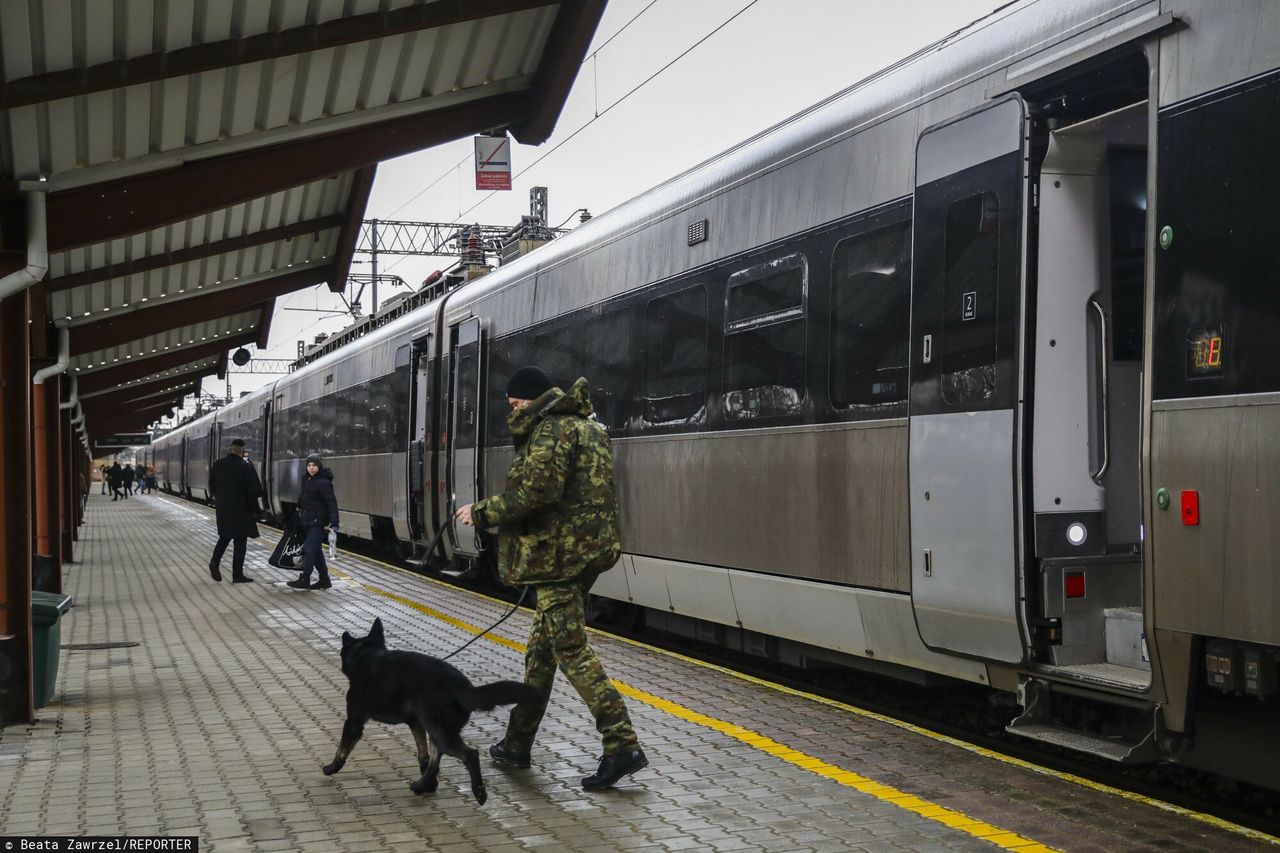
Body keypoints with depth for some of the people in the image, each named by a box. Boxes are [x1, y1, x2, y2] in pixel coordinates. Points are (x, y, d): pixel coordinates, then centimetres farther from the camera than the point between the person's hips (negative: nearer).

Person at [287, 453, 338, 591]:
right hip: (307, 521, 9)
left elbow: (331, 503, -18)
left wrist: (334, 523, -23)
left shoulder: (324, 482, -15)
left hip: (318, 521, -9)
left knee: (309, 548, -11)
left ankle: (304, 580, -9)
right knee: (316, 550, 12)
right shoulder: (306, 480, 10)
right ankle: (324, 580, 19)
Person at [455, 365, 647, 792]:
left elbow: (536, 492, -21)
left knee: (571, 649, -10)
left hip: (558, 553, -10)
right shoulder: (588, 427, 20)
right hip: (587, 549, 10)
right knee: (542, 649, 17)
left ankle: (622, 746, -14)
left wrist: (481, 512, -11)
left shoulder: (552, 429, -12)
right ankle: (517, 743, 26)